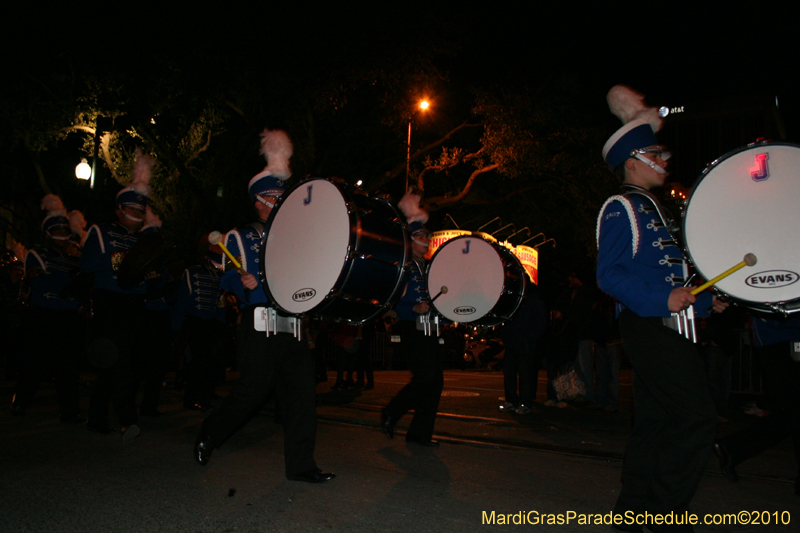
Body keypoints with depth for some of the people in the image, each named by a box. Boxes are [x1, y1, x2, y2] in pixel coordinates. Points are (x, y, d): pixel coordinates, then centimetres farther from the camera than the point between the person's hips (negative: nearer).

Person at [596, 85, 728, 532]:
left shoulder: (653, 209, 23)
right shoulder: (621, 209, -6)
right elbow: (609, 275, -17)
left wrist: (706, 300, 16)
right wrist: (662, 299, -24)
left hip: (668, 327, 10)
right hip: (649, 326, -10)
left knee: (656, 420, 11)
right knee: (699, 419, -11)